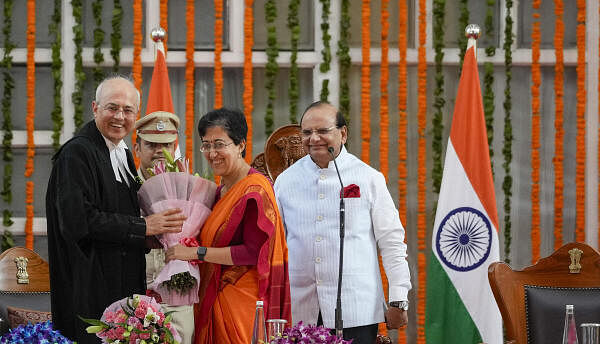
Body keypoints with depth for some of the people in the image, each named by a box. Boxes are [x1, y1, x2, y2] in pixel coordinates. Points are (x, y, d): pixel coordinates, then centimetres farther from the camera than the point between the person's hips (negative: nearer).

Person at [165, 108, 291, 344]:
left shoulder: (255, 189, -12)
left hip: (242, 300, -8)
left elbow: (253, 252, -19)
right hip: (214, 298, 8)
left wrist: (198, 252, -16)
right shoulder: (221, 191, 15)